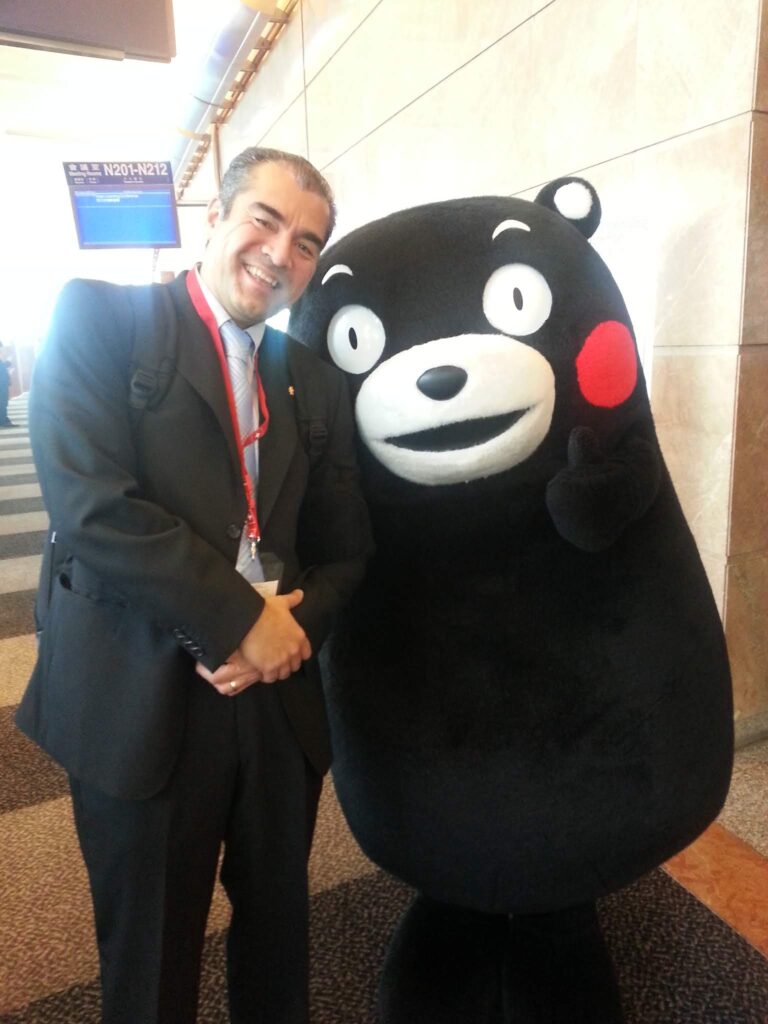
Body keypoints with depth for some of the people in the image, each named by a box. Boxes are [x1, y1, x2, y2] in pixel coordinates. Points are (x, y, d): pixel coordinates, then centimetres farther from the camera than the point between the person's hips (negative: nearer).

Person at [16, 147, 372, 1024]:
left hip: (281, 703, 5)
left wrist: (295, 625, -10)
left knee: (277, 934, 23)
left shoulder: (316, 377, 9)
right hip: (142, 703, -4)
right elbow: (92, 503, -18)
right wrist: (243, 621, -15)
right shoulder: (100, 318, -4)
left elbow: (345, 545, 9)